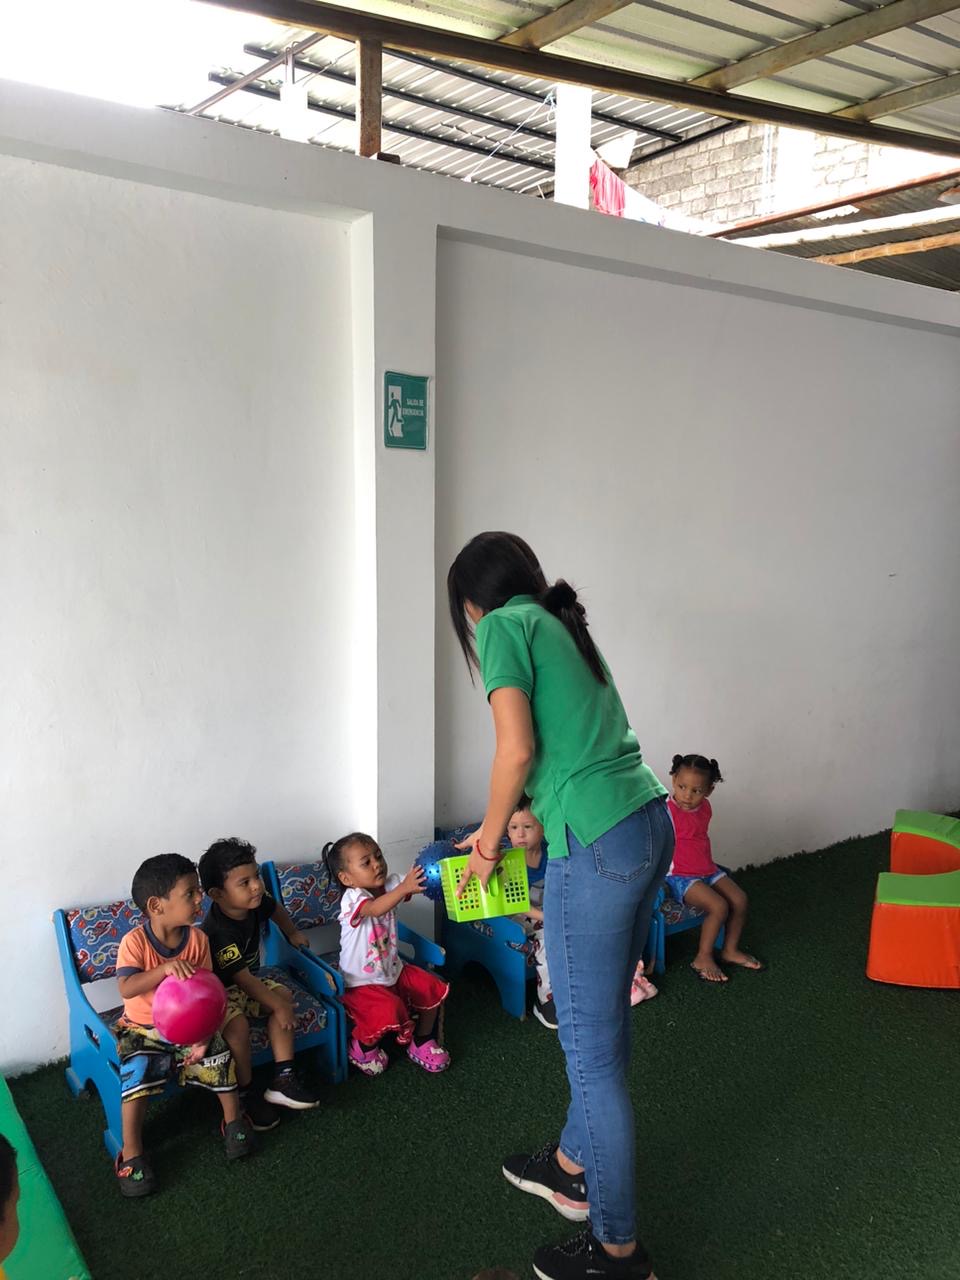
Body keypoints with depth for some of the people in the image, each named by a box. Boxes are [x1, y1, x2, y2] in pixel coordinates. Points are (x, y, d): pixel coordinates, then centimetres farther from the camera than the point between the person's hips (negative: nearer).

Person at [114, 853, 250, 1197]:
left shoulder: (197, 938, -7)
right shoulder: (135, 941, -20)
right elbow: (126, 988, -29)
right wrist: (165, 968, -42)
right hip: (143, 1027, -3)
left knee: (218, 1056, -16)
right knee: (138, 1074, -25)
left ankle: (233, 1120, 8)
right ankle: (131, 1153, -8)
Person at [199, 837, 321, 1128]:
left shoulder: (254, 903, -10)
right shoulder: (220, 931, -33)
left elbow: (275, 909, 17)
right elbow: (242, 978, -30)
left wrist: (292, 933, 29)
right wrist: (277, 1006, -25)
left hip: (246, 981, 8)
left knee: (283, 995, -7)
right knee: (237, 1024, -31)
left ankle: (283, 1078, -5)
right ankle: (246, 1096, -10)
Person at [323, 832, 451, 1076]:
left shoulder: (390, 885, -5)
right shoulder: (352, 898, -25)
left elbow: (421, 882, -19)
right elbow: (375, 909, -47)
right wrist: (405, 888, -61)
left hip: (393, 970, 7)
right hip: (361, 983, -7)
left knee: (435, 990, -1)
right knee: (389, 1010, -29)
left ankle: (421, 1043, 23)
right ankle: (362, 1048, 3)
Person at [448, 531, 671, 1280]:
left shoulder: (505, 625, -2)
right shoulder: (562, 626, 21)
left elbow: (517, 750, -13)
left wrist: (489, 838, 2)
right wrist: (518, 826, 24)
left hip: (599, 843, -9)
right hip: (650, 824, 9)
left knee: (591, 1043, 5)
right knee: (604, 1018, 23)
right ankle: (573, 1165, 43)